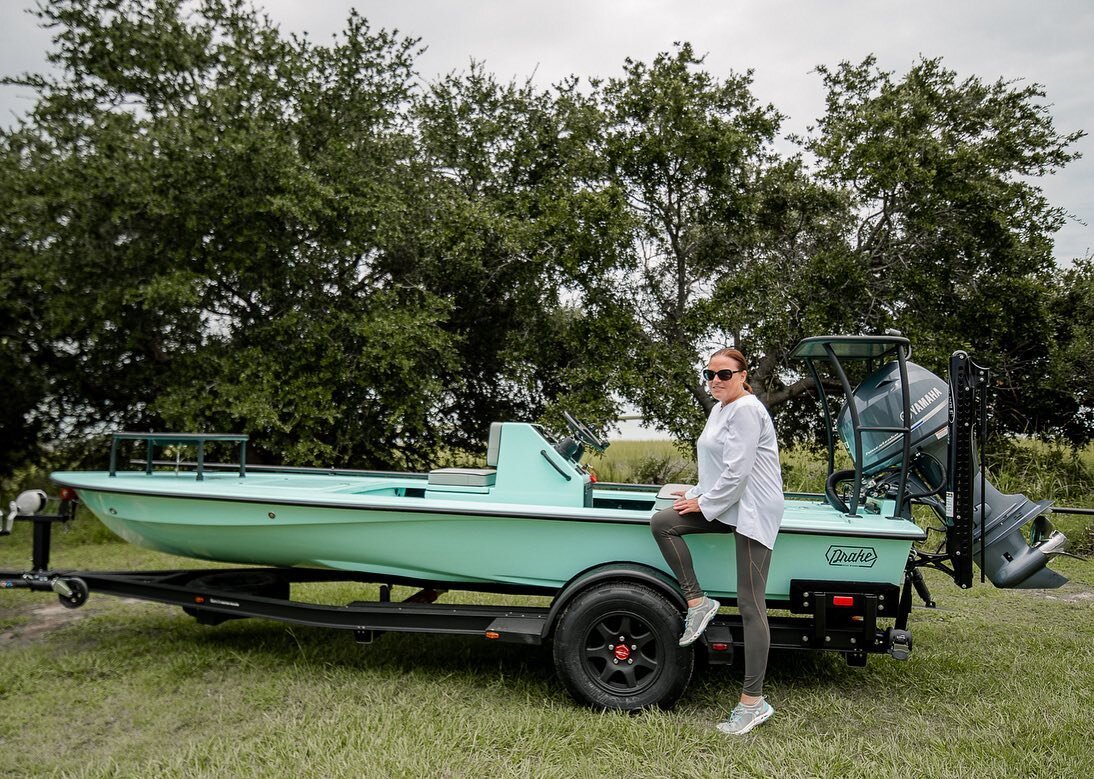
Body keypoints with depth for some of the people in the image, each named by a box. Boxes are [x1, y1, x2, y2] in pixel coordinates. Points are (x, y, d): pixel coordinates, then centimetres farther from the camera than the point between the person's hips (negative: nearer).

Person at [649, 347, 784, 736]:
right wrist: (697, 494, 12)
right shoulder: (720, 408, 17)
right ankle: (697, 602, -1)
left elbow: (737, 472, -19)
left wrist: (704, 504, -10)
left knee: (751, 606, -8)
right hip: (726, 505, 10)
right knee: (662, 521, -9)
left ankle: (753, 702, -2)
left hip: (753, 511, -10)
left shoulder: (746, 410, -14)